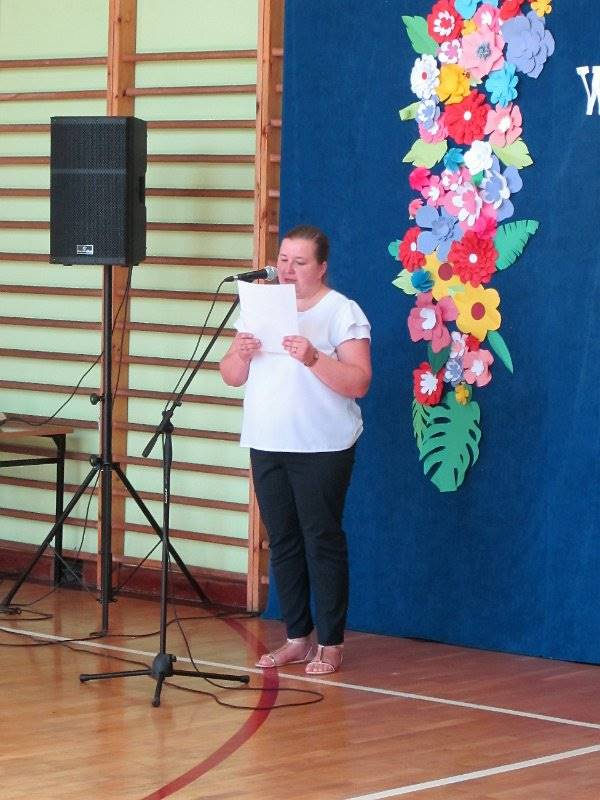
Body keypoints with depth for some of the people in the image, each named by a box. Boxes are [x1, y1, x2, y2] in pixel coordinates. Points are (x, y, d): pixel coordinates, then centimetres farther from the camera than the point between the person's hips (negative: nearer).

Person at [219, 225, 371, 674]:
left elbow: (359, 382, -13)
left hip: (322, 449, -6)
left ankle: (331, 644, 4)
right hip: (267, 446, 6)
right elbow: (232, 377, 11)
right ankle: (297, 638, 16)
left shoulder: (343, 312, -4)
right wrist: (241, 354, -10)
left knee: (322, 541, -3)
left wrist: (313, 358, -27)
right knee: (283, 543, 8)